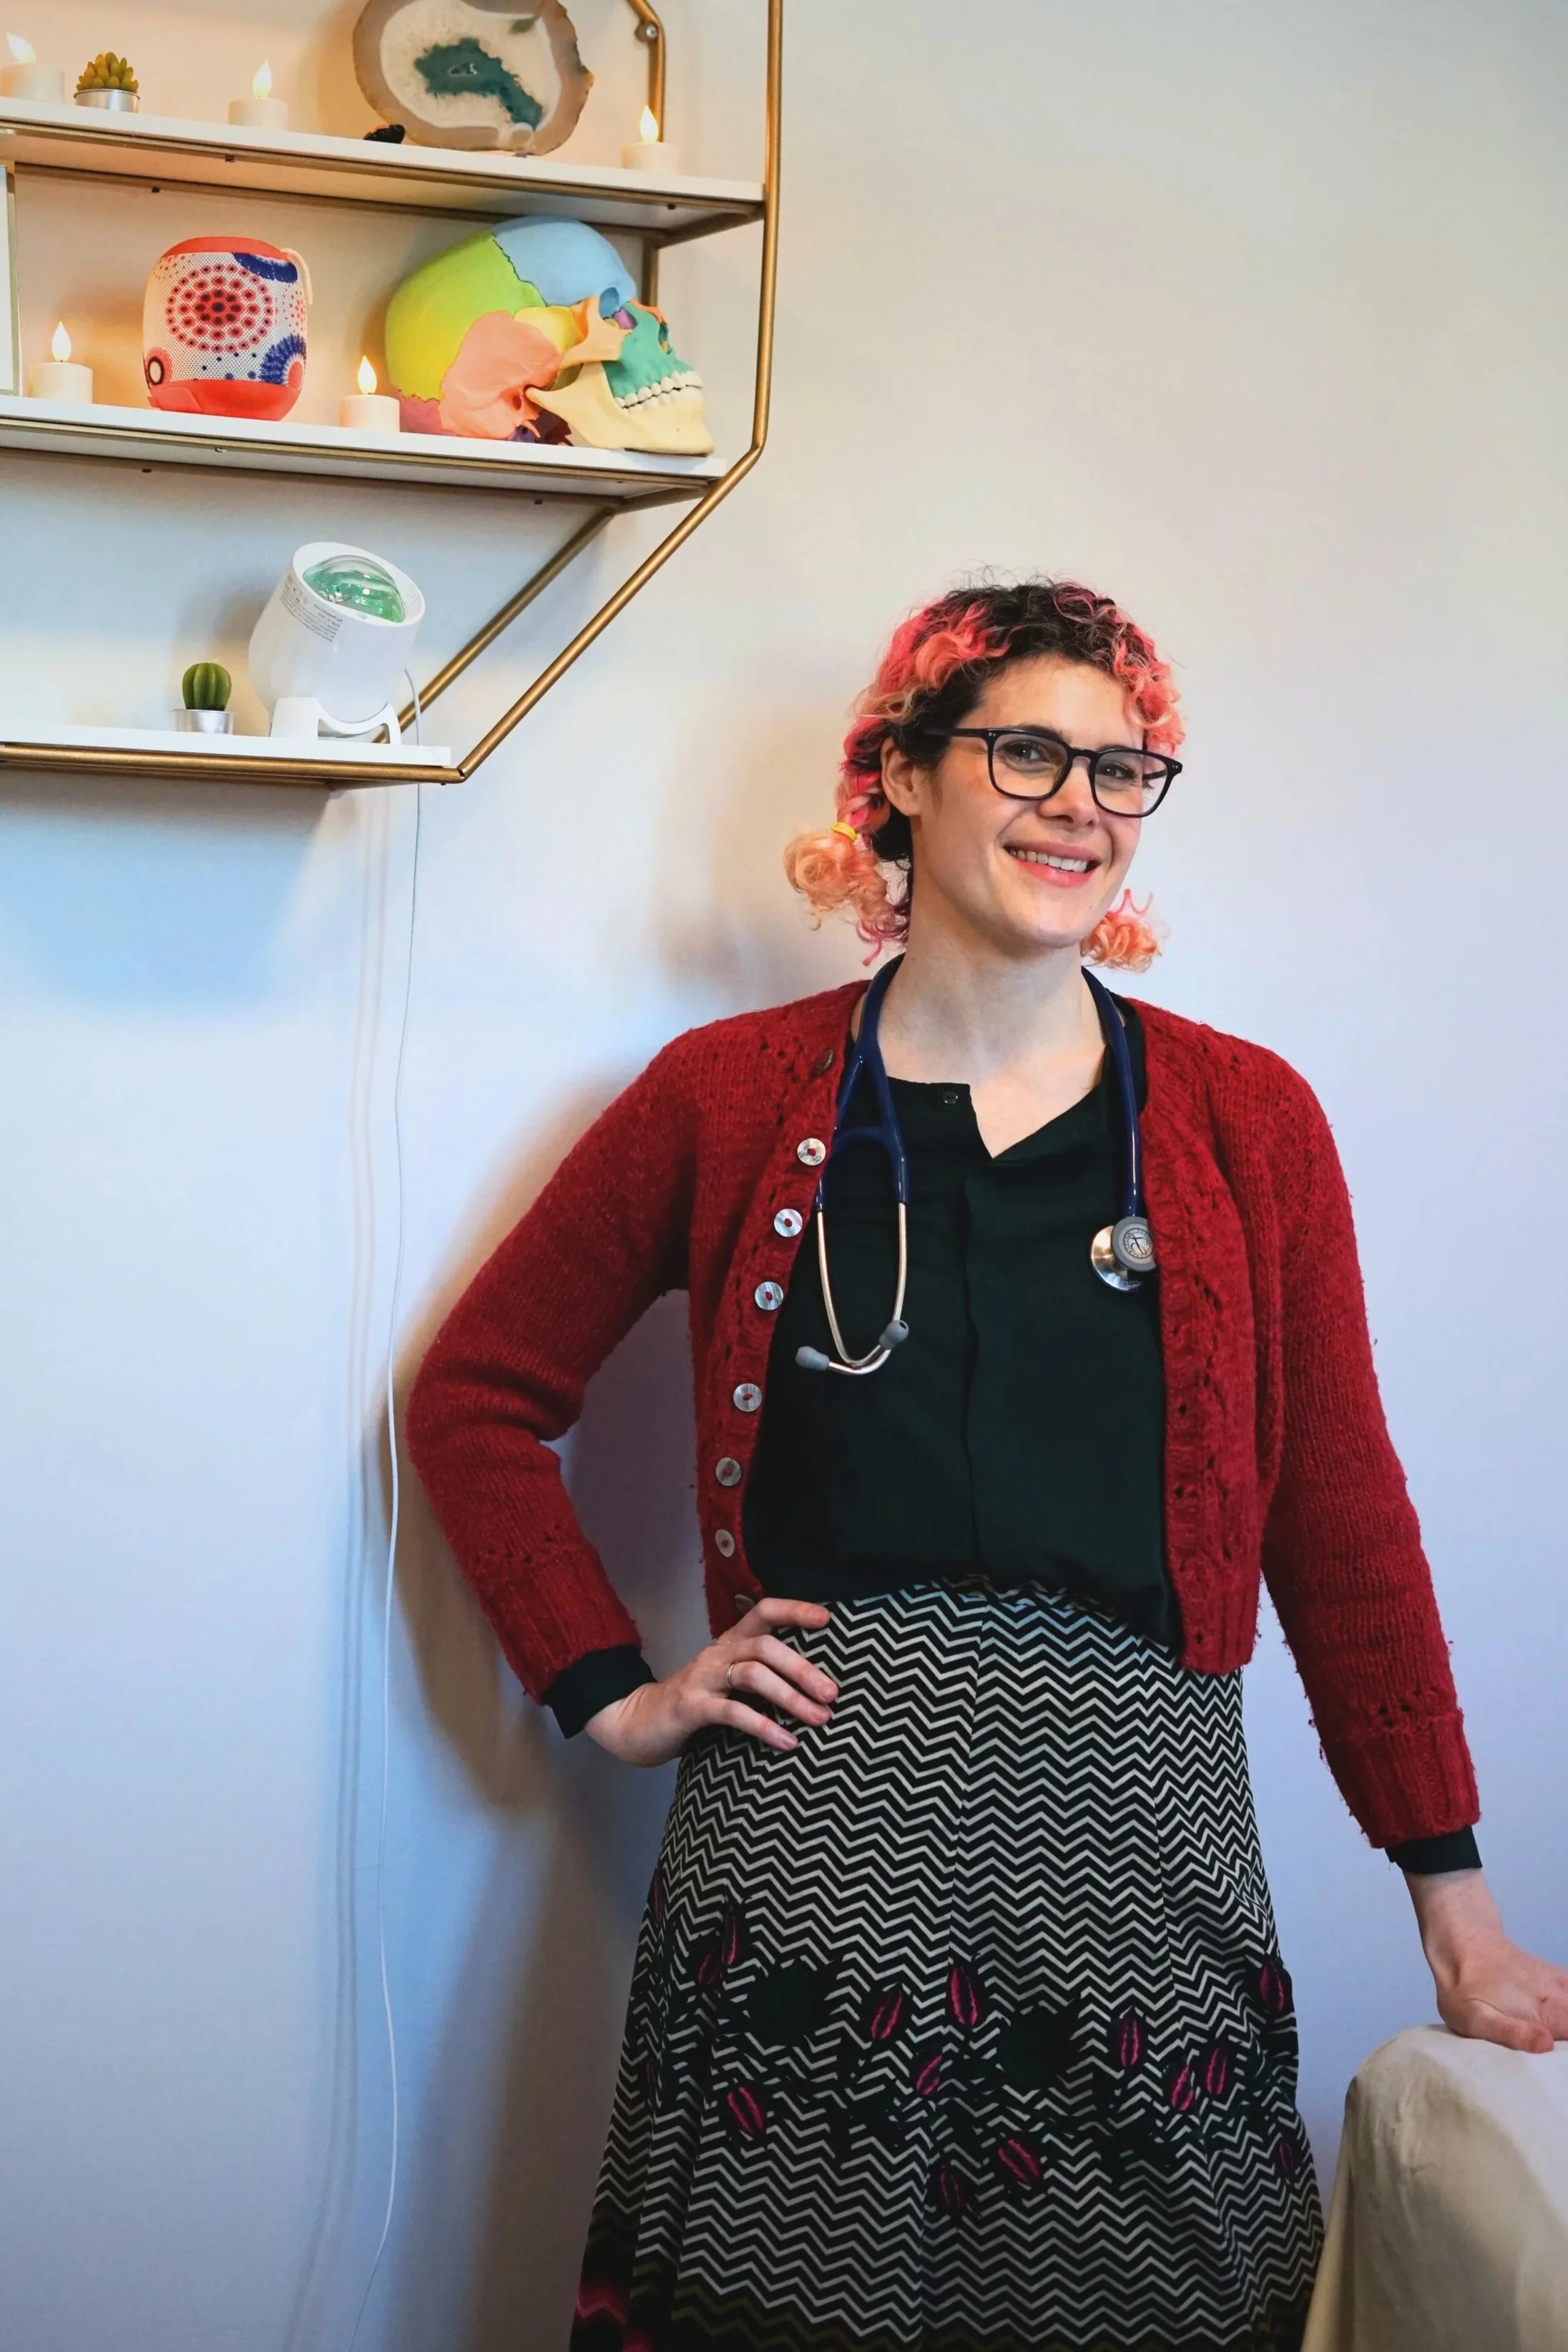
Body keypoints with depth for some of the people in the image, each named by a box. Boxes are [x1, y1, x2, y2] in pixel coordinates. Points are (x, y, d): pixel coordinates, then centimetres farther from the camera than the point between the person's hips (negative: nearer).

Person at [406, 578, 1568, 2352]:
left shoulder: (1249, 1125, 5)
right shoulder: (731, 1098, 3)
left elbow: (1340, 1521, 6)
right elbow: (475, 1398, 10)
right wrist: (611, 1692, 1)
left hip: (1139, 1865, 1)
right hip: (810, 1854, -1)